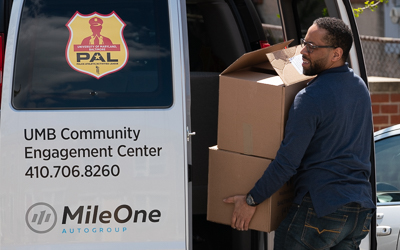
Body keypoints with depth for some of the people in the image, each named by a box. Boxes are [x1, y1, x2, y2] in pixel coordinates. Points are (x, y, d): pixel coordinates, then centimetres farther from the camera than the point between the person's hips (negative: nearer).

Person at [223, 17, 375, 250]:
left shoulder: (311, 98, -15)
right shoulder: (360, 86, 11)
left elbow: (287, 163, -16)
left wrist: (251, 200, -6)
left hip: (322, 209, -8)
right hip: (363, 210, 8)